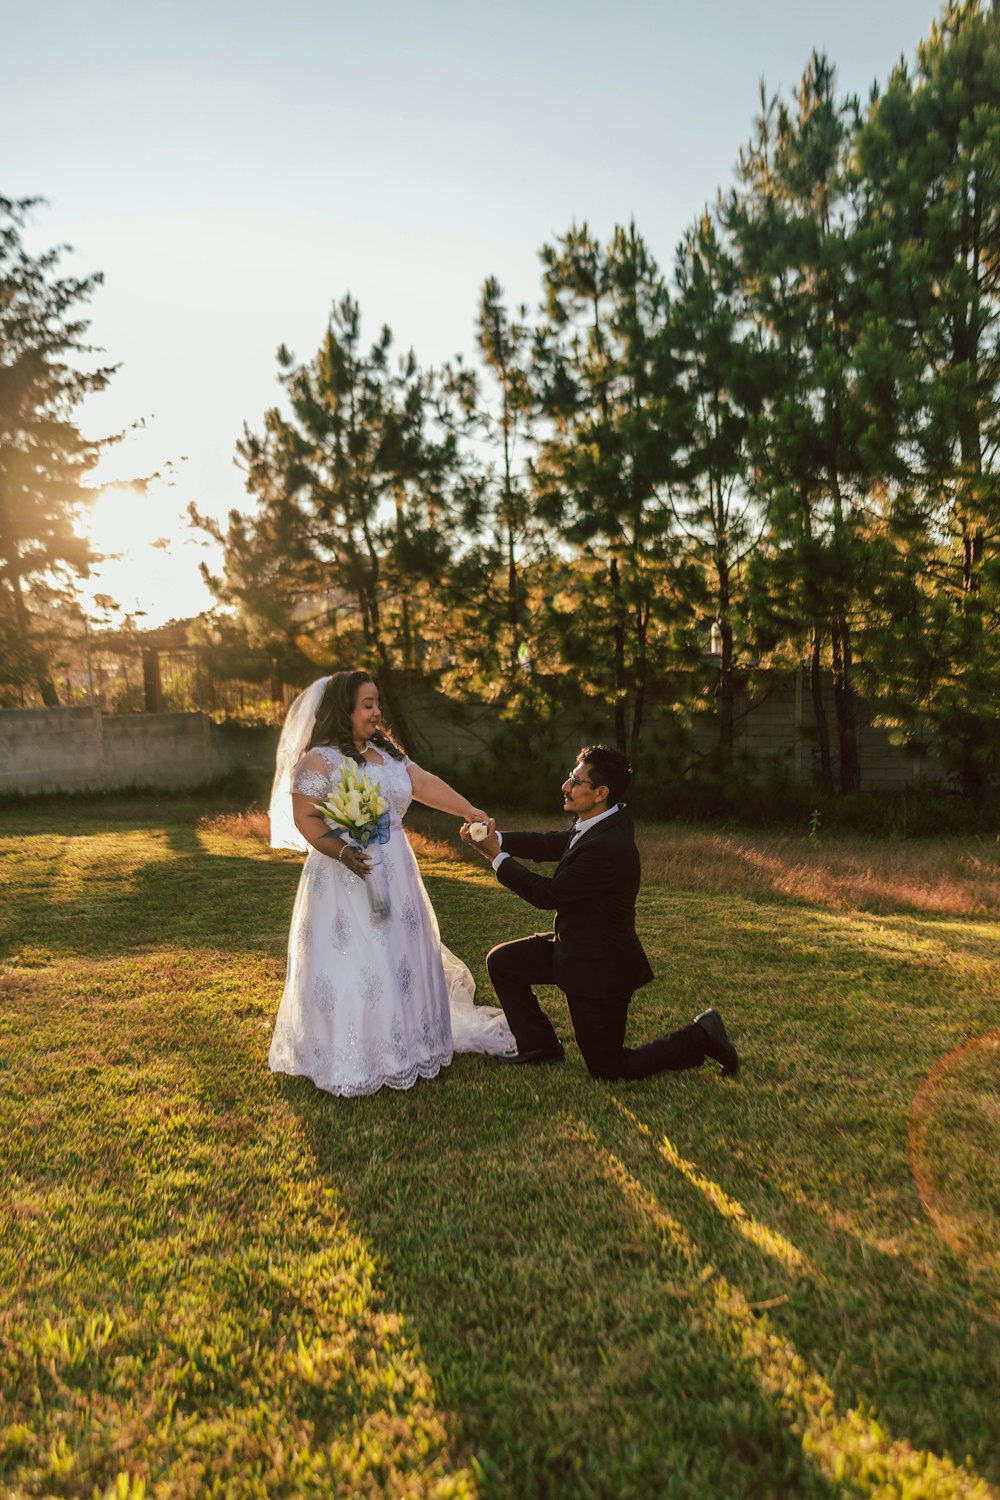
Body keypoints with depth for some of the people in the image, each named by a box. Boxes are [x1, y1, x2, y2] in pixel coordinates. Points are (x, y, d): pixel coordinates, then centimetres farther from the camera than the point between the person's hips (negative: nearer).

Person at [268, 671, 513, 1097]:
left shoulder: (386, 753, 11)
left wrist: (469, 810, -3)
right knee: (352, 964, -2)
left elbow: (424, 783, 7)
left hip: (396, 876, 8)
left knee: (401, 957, 15)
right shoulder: (320, 759, -12)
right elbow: (304, 818, -16)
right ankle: (351, 1061, 13)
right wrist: (340, 851, -30)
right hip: (347, 880, -7)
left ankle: (404, 1045, 32)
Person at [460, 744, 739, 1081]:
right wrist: (497, 838, -12)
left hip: (599, 968, -9)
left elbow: (547, 894, -23)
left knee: (608, 1070, 6)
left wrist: (497, 857, -14)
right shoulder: (606, 821, -4)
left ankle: (699, 1037, 16)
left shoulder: (608, 848, -33)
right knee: (501, 962, 10)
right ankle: (540, 1046, 24)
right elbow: (549, 844, 2)